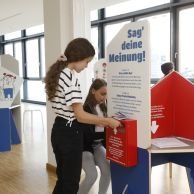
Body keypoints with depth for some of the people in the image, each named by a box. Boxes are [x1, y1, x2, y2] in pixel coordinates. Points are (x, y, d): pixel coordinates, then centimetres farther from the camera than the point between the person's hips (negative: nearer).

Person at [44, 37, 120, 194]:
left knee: (63, 179, 22)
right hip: (70, 133, -9)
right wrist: (107, 121, -11)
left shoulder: (58, 73, 9)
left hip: (59, 130, 9)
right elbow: (80, 116, -22)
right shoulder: (71, 77, -20)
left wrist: (98, 121, 14)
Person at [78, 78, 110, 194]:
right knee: (92, 175, -16)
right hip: (85, 146, -6)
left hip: (98, 145, 6)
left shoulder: (103, 107, 1)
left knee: (107, 170, -9)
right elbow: (89, 134, -26)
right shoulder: (86, 109, -21)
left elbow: (105, 128, 7)